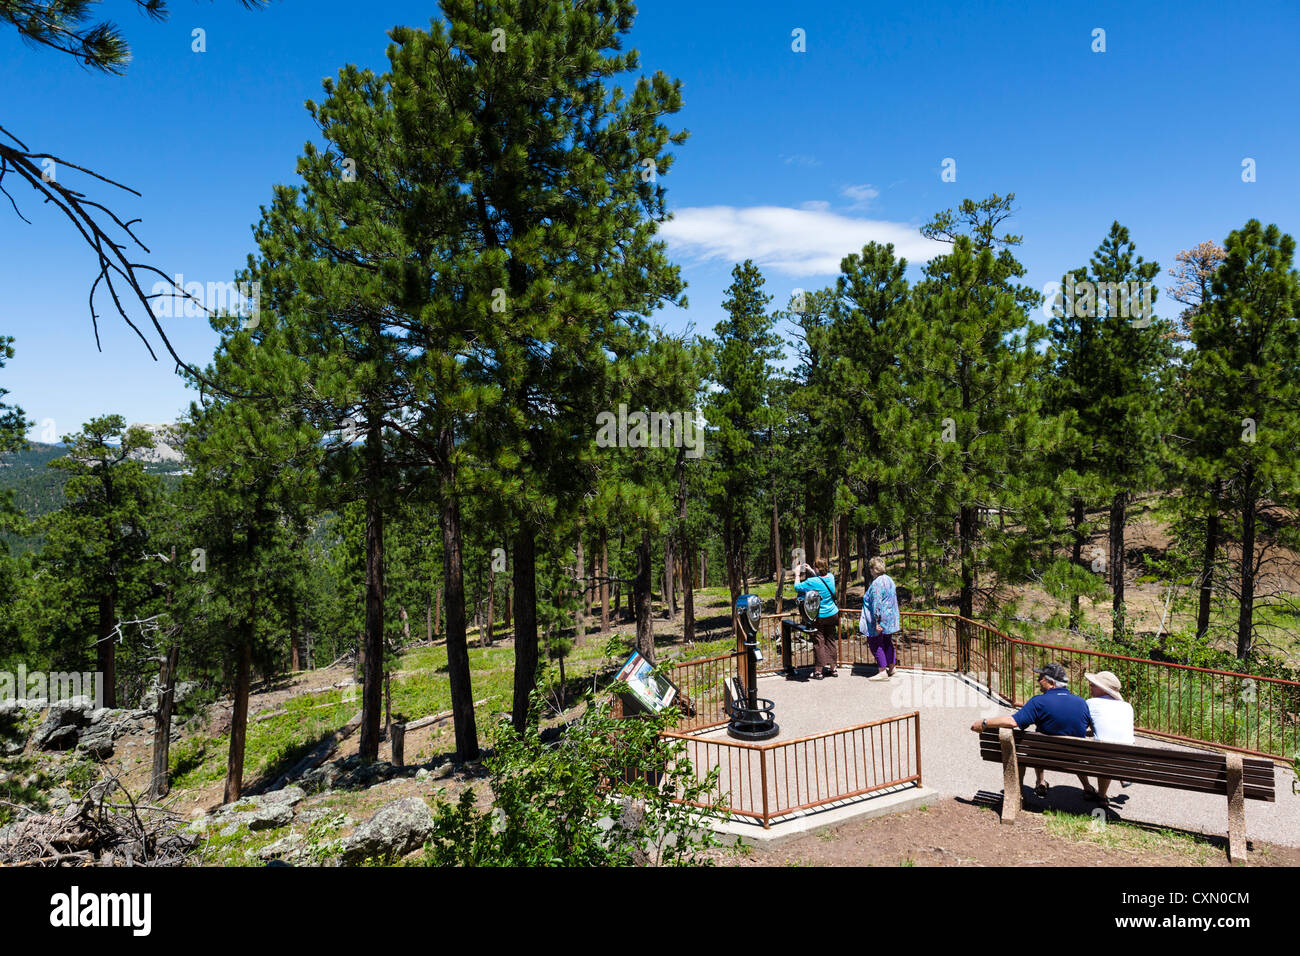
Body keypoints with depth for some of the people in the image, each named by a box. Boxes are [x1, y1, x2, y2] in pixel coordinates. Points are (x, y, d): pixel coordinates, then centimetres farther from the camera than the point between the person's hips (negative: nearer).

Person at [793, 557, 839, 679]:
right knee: (830, 641, 15)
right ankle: (831, 668, 23)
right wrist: (810, 571, 21)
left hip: (819, 617, -6)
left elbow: (797, 587, -10)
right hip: (832, 615, 6)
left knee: (818, 643, 3)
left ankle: (818, 671, 6)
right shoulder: (831, 577, -3)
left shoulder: (812, 582, -22)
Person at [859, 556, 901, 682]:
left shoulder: (877, 583, -20)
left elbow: (877, 604, -23)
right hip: (890, 618, 9)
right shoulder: (889, 580, 9)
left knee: (876, 644, -1)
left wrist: (877, 622, -22)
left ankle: (882, 672, 0)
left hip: (880, 619, -9)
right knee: (887, 643, 18)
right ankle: (891, 668, 26)